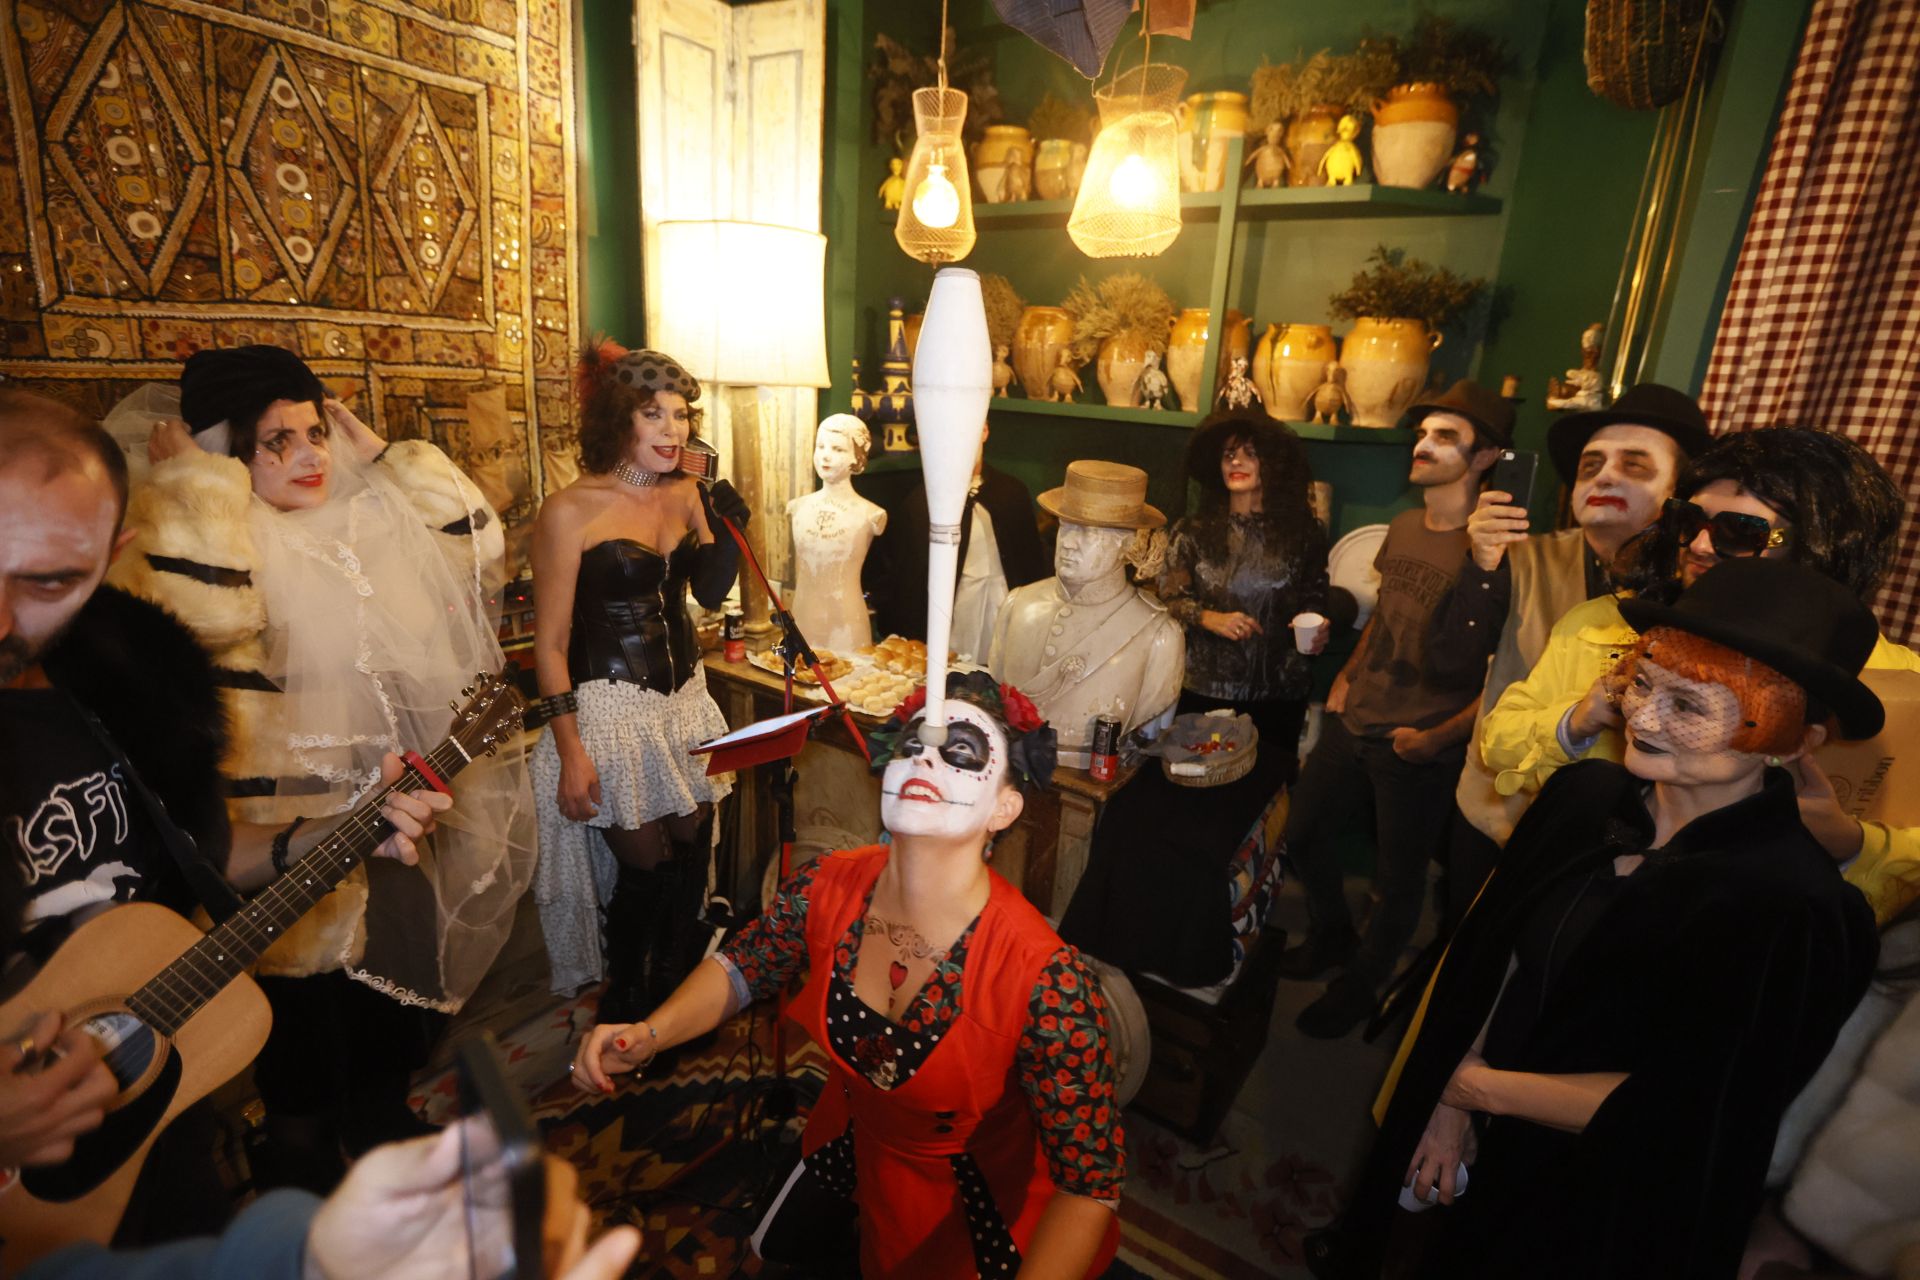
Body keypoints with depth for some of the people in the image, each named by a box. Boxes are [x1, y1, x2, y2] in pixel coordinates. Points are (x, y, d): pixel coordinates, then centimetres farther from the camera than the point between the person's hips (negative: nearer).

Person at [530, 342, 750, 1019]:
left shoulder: (687, 496, 3)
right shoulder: (571, 511, -13)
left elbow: (710, 591, 12)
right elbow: (550, 642, -12)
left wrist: (728, 529, -6)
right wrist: (570, 751, -14)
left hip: (685, 697, 6)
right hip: (611, 708, -5)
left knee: (691, 851, 11)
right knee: (645, 867, 4)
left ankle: (675, 996, 36)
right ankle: (623, 1010, 32)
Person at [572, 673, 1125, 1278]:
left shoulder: (1045, 980, -37)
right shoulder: (831, 889, -23)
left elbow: (1091, 1185, -25)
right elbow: (739, 967, -3)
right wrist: (647, 1035, -18)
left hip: (974, 1203, -4)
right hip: (851, 1149, 5)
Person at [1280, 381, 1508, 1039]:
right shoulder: (1403, 527, 4)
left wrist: (1440, 738, -19)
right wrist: (1348, 673, 10)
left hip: (1420, 751, -7)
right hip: (1353, 721, 7)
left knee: (1398, 883, 11)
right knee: (1302, 833, 19)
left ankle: (1358, 988, 37)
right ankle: (1332, 937, 47)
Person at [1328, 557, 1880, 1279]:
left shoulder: (1795, 912, -26)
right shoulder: (1583, 794, -12)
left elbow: (1673, 1112, -22)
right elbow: (1494, 963, -5)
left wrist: (1480, 1088, -15)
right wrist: (1448, 1109, -9)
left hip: (1605, 1212, -3)